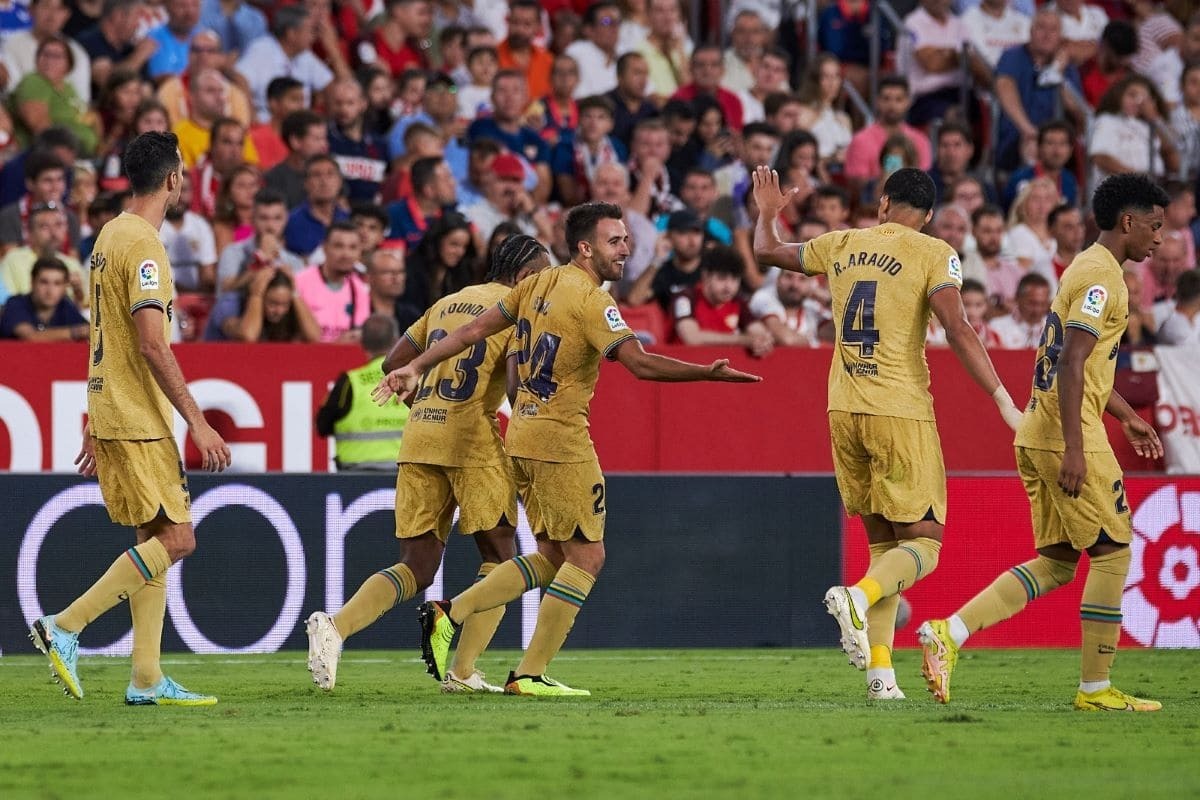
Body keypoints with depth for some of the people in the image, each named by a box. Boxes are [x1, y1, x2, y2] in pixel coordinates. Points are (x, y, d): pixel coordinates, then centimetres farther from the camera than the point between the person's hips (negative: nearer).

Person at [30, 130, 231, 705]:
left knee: (154, 538, 9)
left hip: (110, 415, 10)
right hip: (138, 420, -10)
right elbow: (152, 345, -21)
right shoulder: (143, 245, -15)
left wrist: (96, 421, 24)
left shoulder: (111, 236, 15)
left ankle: (147, 679, 7)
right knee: (174, 539, -10)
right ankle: (64, 627, -12)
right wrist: (197, 423, -19)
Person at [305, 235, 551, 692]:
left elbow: (393, 363, 22)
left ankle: (335, 626, -16)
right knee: (499, 559, 9)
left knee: (417, 568, 8)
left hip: (418, 439, 6)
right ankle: (463, 672, -2)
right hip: (474, 441, -6)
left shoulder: (447, 303, 20)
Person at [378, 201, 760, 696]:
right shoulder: (590, 299, -15)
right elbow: (640, 363, -23)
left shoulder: (540, 284, 9)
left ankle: (449, 615, 6)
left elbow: (474, 330, 12)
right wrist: (709, 373, -21)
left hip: (523, 435, 9)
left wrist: (415, 368, 17)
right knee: (586, 558, -1)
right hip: (561, 439, -9)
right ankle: (530, 675, -3)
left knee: (552, 558, 15)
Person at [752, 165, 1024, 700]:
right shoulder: (934, 255, -3)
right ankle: (858, 595, -30)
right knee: (924, 540, 0)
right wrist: (1003, 401, -15)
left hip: (844, 411, 5)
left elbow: (766, 252, 26)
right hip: (901, 411, -5)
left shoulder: (842, 246, 11)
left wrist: (767, 214, 47)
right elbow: (957, 329, -15)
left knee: (883, 542, 13)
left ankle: (880, 671, 2)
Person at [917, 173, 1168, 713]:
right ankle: (1095, 689, 3)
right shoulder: (1101, 276, -12)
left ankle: (949, 633, -2)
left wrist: (1127, 417, 34)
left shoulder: (1087, 269, 19)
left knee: (1057, 563, 9)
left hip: (1037, 437, 10)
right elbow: (1071, 365, -21)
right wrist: (1073, 448, -25)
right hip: (1068, 437, -10)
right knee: (1112, 553, -1)